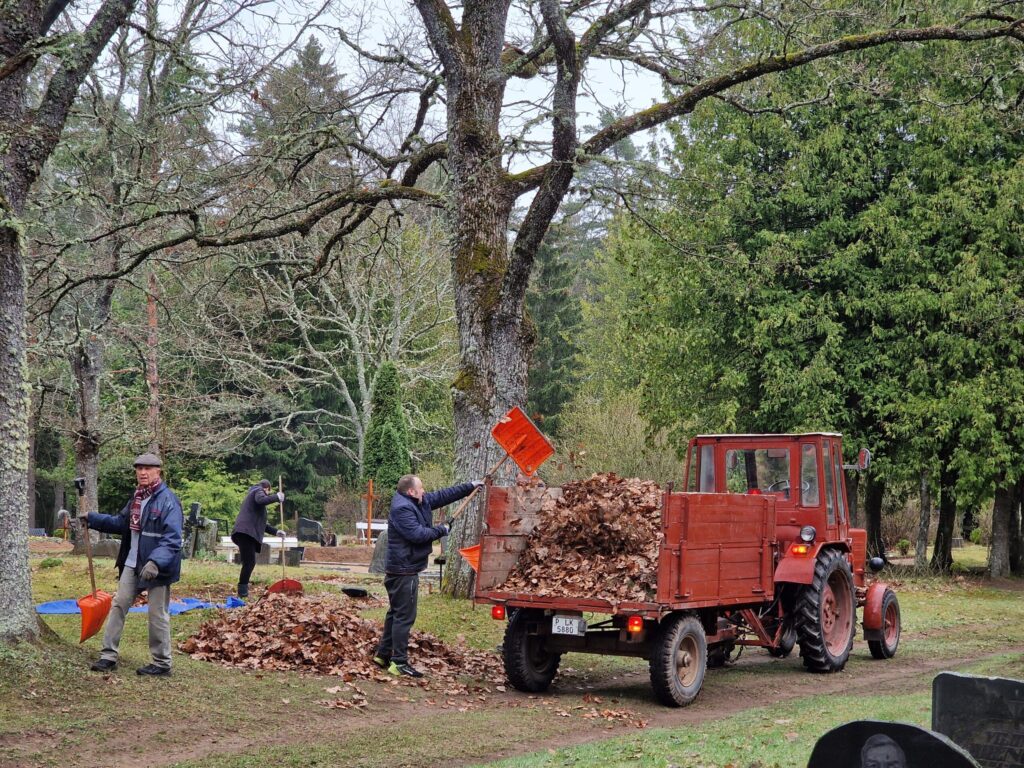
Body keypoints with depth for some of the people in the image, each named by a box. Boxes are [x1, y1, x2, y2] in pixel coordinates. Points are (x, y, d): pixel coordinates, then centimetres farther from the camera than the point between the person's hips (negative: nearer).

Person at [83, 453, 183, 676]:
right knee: (118, 606, 8)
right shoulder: (136, 498, 11)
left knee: (158, 615, 1)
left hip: (157, 568, -8)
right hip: (132, 565, 8)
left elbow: (172, 539, -24)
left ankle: (162, 664, 13)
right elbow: (121, 523, 22)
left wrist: (155, 562, -36)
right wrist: (91, 518, 16)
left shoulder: (168, 500, -16)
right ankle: (108, 655, 15)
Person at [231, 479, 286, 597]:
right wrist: (276, 497, -8)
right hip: (247, 532, -10)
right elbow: (261, 500, -20)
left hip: (246, 533, 10)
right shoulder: (258, 491, 8)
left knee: (250, 563, 9)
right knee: (249, 562, -14)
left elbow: (260, 523, 37)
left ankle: (243, 591, 7)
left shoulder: (252, 494, 36)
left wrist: (276, 532, 32)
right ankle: (243, 591, -18)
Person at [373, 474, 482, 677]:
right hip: (403, 571, -11)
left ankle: (383, 654, 25)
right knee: (404, 616, -9)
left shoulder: (419, 502, 12)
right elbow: (417, 534, -26)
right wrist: (442, 530, -12)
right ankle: (399, 663, -8)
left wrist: (470, 486, 17)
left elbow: (443, 495, 18)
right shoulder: (402, 509, -19)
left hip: (404, 570, 11)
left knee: (396, 613, 17)